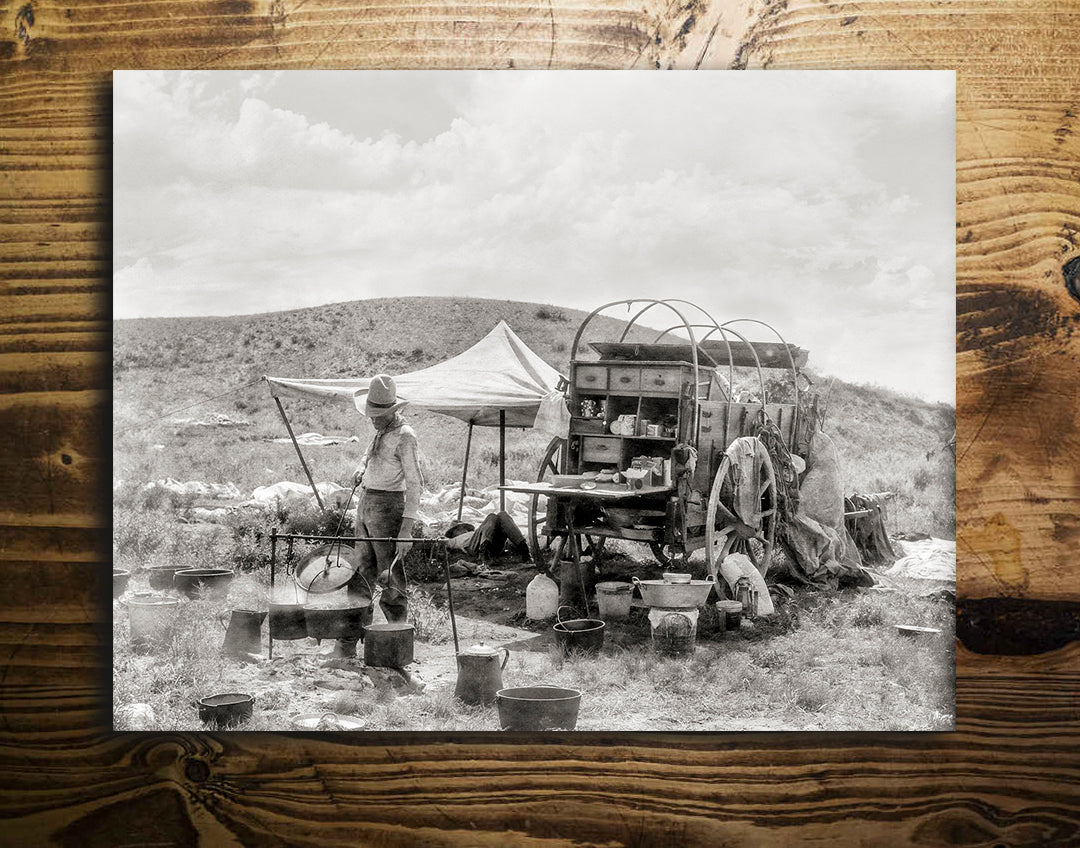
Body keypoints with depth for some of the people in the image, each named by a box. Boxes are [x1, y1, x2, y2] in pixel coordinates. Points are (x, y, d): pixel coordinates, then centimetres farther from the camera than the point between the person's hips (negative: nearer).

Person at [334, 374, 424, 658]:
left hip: (388, 507, -8)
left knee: (390, 578, -5)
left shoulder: (404, 436, -12)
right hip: (365, 504, 8)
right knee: (360, 576, 9)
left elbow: (415, 483, -16)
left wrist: (406, 528, -22)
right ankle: (347, 643, 11)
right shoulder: (380, 433, 14)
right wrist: (360, 470, 11)